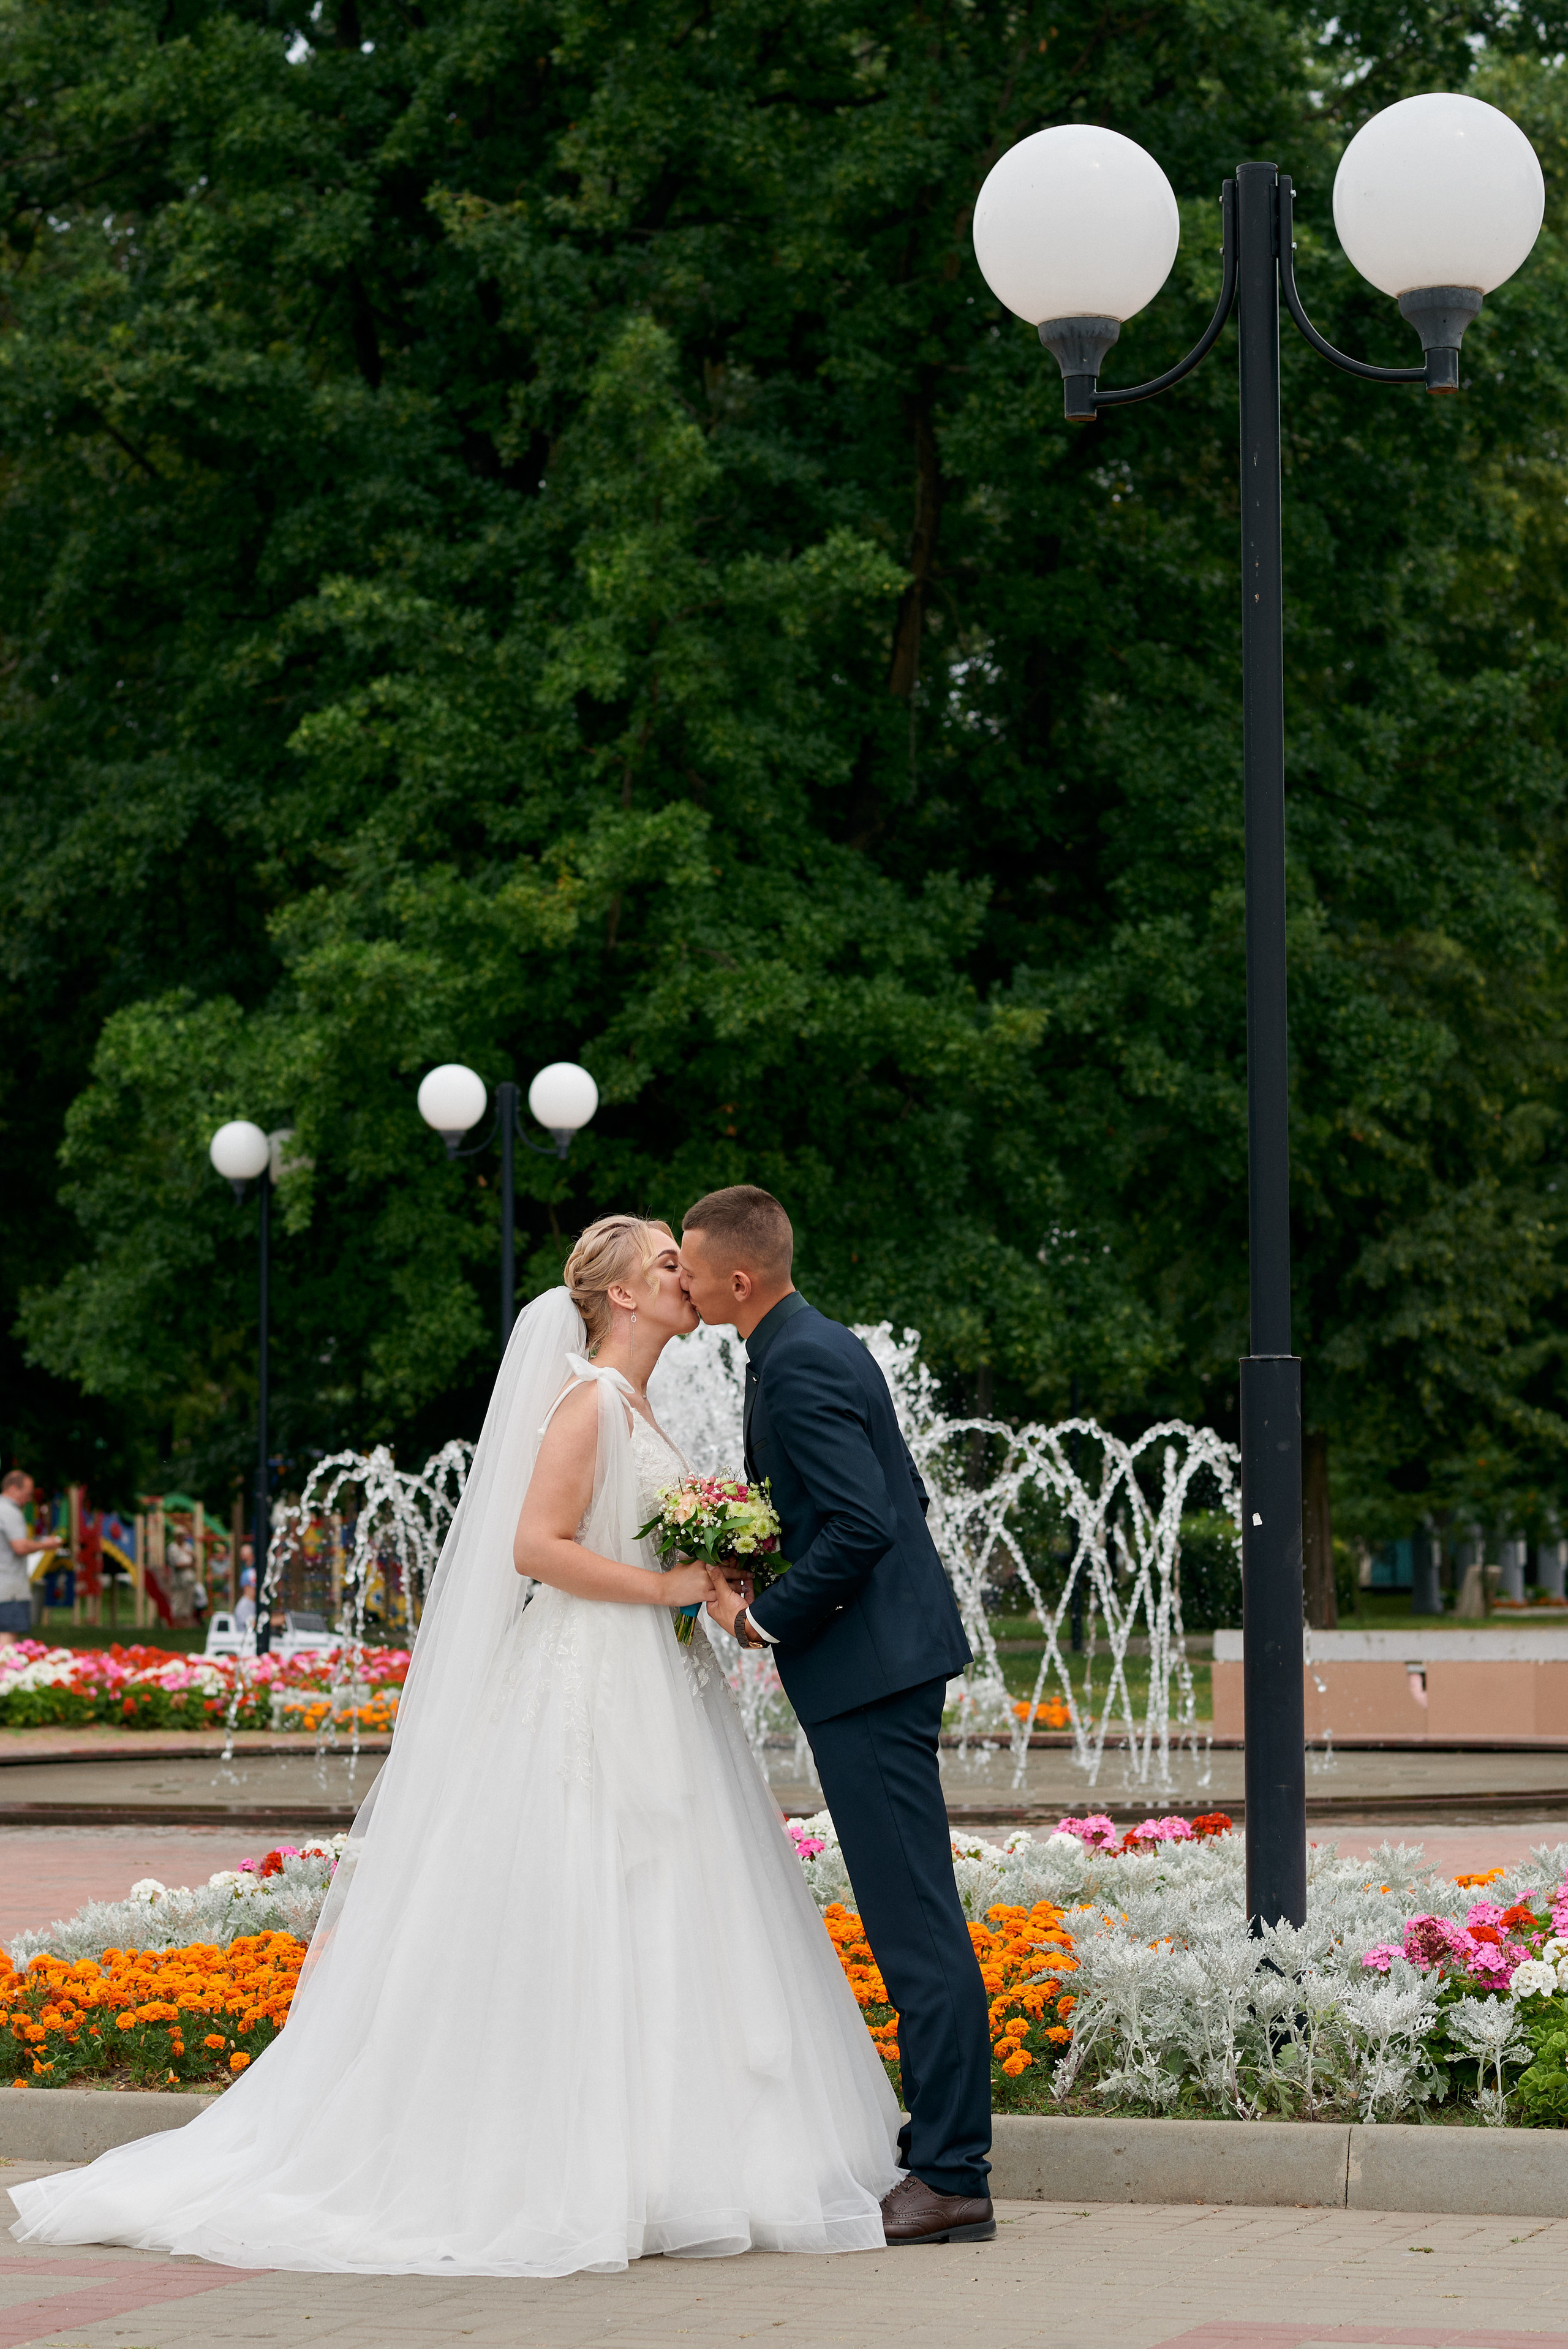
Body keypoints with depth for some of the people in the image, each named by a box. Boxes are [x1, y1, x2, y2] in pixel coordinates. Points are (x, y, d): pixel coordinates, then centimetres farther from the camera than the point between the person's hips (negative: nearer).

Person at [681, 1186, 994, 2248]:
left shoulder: (799, 1367, -16)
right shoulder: (821, 1345, 15)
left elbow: (861, 1524, -24)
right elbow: (900, 1494, 21)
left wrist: (766, 1620, -13)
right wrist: (754, 1541, 16)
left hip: (867, 1675, -11)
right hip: (892, 1654, 11)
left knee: (918, 1929, -8)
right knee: (913, 1923, 12)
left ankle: (952, 2180, -5)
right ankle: (944, 2152, 17)